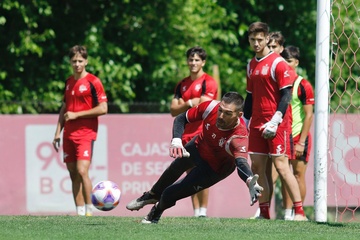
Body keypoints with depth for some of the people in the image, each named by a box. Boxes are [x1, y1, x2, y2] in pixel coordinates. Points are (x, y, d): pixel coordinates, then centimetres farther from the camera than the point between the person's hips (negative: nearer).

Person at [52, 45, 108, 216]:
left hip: (86, 133, -7)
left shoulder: (93, 82, -7)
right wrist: (58, 132, 16)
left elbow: (103, 108, -12)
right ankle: (79, 212, 9)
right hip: (69, 135, 7)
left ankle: (89, 210, -9)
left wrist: (76, 114, -13)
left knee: (82, 171, -17)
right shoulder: (69, 82, 14)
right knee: (73, 174, 5)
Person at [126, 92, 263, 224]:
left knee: (169, 195, -3)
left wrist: (250, 182, -83)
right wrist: (176, 141, -35)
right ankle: (152, 196, 65)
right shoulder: (211, 107, -33)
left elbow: (241, 161, -61)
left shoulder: (239, 136, -45)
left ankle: (157, 212, 36)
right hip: (199, 147, 4)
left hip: (214, 168, -4)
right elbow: (181, 119, -17)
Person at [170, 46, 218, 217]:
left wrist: (183, 106, -1)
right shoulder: (182, 85, 16)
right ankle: (196, 211, 8)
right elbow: (174, 110, 8)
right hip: (186, 134, 6)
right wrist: (190, 104, -8)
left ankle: (203, 211, -11)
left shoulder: (208, 82, -3)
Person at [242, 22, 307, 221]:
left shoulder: (278, 63, -8)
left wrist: (275, 121, -20)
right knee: (257, 168, 3)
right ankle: (264, 213, 8)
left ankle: (299, 212, -8)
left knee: (281, 166, -11)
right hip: (257, 124, 7)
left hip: (277, 124, -7)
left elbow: (286, 96, -12)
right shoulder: (251, 65, 15)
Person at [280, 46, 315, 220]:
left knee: (298, 175, -1)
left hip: (298, 136, -5)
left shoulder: (303, 85, -7)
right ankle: (287, 213, 5)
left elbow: (308, 115, -9)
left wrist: (301, 142, -14)